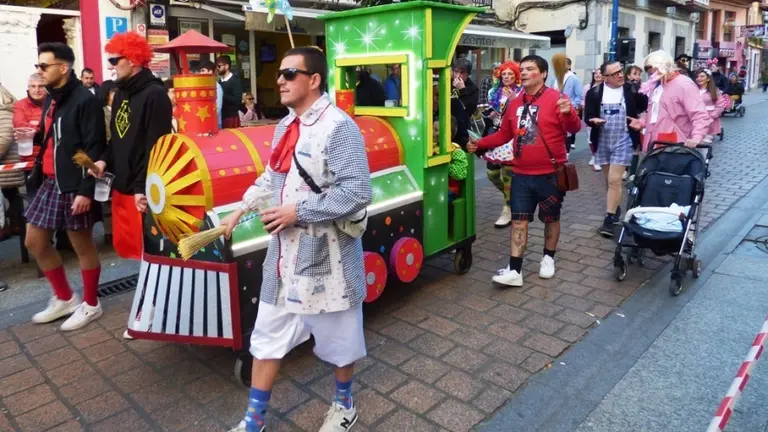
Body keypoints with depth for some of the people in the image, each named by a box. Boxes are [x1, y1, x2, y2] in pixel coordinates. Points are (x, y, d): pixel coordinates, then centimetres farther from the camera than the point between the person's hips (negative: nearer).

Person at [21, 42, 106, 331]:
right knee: (35, 242, 14)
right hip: (50, 182, 9)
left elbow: (94, 148, -19)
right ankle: (64, 298, 29)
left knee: (82, 245, 4)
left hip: (74, 186, -9)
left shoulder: (85, 100, -14)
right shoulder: (51, 100, 13)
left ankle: (90, 305, 21)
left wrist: (86, 190, -23)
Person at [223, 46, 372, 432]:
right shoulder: (285, 125, 10)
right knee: (266, 336, 15)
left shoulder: (338, 126, -18)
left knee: (339, 337, 14)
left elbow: (356, 193, -25)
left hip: (325, 256, -8)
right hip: (284, 252, 8)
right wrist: (241, 210, 18)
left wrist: (299, 211, -22)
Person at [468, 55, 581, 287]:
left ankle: (548, 258, 32)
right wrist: (480, 144, 6)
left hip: (550, 174, -4)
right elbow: (504, 135, 17)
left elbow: (574, 128, -17)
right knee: (519, 220, 0)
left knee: (551, 218, 12)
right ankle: (514, 271, 0)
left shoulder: (556, 98, -7)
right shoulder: (515, 104, 10)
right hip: (521, 174, 4)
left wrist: (569, 113, -37)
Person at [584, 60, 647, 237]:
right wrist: (594, 120, -24)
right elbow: (587, 116, -5)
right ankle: (615, 208, 34)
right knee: (609, 180, 15)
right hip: (602, 142, 3)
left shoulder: (631, 90, -3)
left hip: (623, 142, -2)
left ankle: (609, 218, -5)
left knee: (614, 180, -9)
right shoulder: (594, 92, -1)